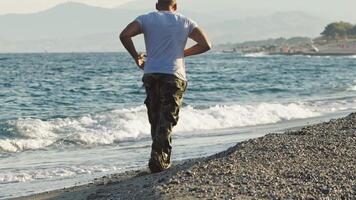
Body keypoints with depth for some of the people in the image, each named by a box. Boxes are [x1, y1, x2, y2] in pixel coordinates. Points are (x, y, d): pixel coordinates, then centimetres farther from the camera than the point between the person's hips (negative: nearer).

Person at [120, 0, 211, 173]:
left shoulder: (147, 19, 8)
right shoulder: (185, 22, 10)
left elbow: (124, 35, -8)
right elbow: (206, 45, 7)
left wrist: (136, 56, 5)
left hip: (151, 75, 1)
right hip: (175, 76, -1)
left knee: (155, 121, 13)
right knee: (166, 122, -2)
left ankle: (164, 161, 18)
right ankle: (157, 161, -15)